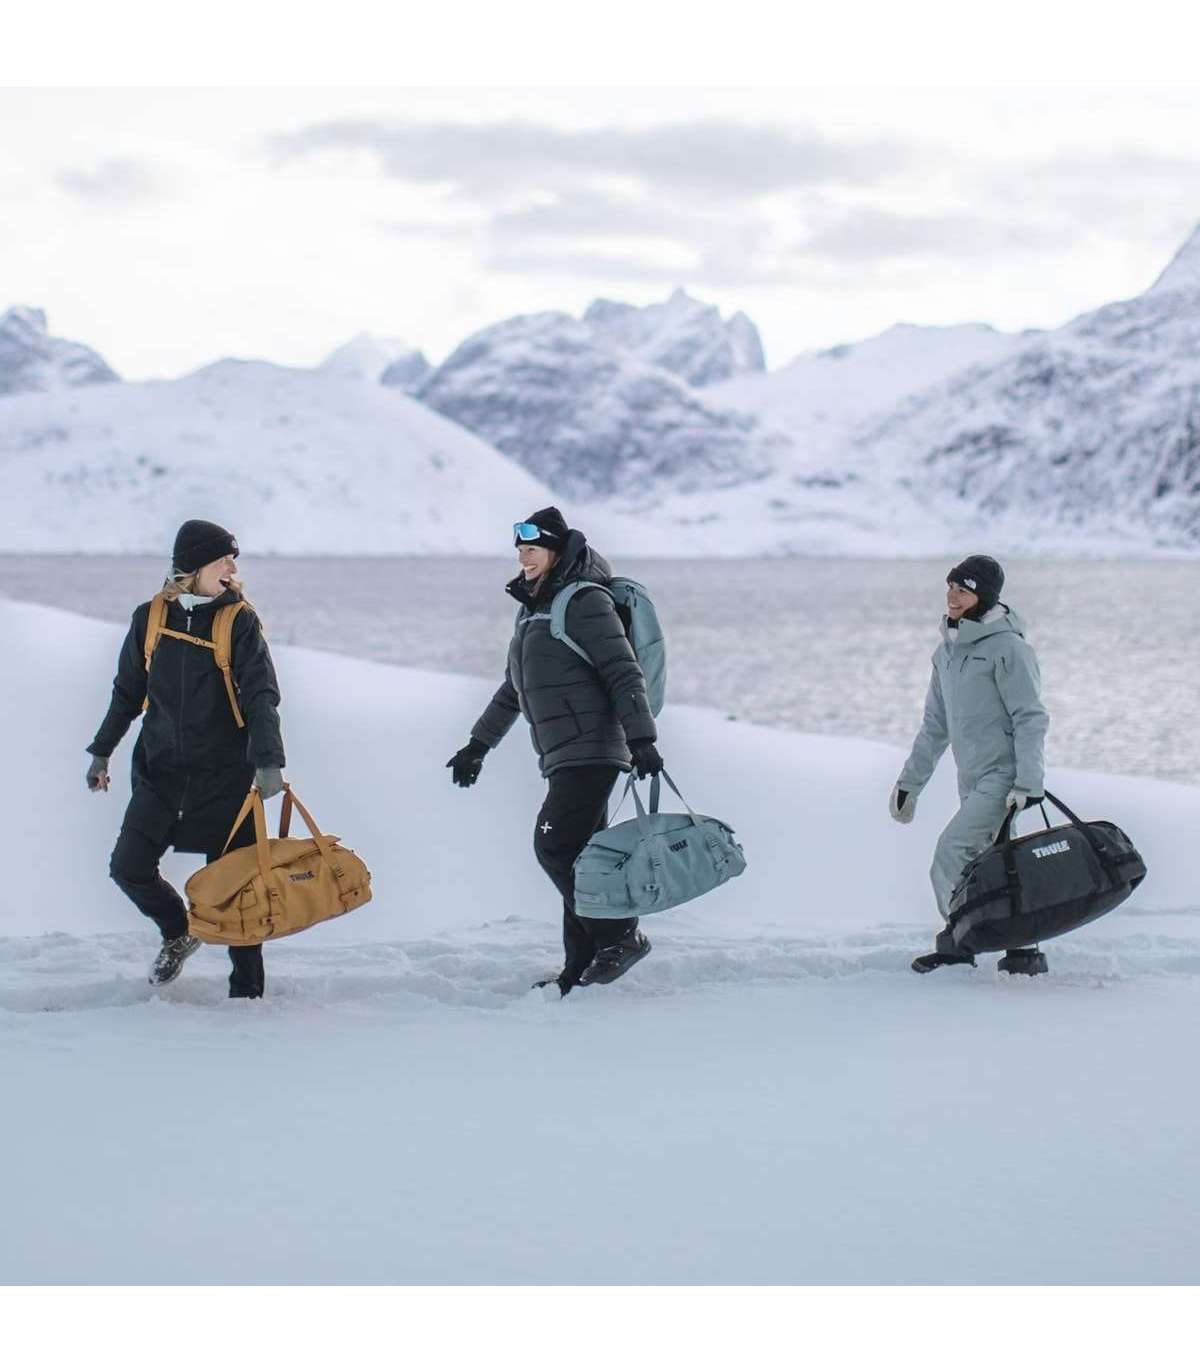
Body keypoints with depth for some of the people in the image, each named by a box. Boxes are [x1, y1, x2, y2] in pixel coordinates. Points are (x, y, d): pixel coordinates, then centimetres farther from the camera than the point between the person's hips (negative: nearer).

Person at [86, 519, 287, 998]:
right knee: (128, 868, 0)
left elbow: (260, 695, -13)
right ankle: (177, 932, 29)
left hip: (225, 774, -3)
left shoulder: (239, 620, -4)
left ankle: (246, 990, 9)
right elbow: (127, 693, 15)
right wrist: (102, 752, 15)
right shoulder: (151, 618, 3)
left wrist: (269, 761, -26)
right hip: (160, 770, 3)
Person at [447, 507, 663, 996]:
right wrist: (478, 745, 32)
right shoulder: (532, 610, 20)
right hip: (562, 755, 9)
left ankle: (620, 935, -8)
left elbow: (624, 674, -15)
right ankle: (583, 966, 8)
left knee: (555, 847, -16)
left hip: (591, 750, -9)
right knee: (577, 855, 6)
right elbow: (513, 691, 30)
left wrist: (641, 739, -23)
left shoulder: (586, 603, -8)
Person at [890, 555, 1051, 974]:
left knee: (952, 849, -16)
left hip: (1003, 777, -8)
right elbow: (936, 724, 21)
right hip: (972, 782, 8)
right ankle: (1022, 948, 19)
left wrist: (1028, 783, -21)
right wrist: (909, 781, 21)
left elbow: (1031, 719, -14)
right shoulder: (948, 650, 13)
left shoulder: (1007, 648, -12)